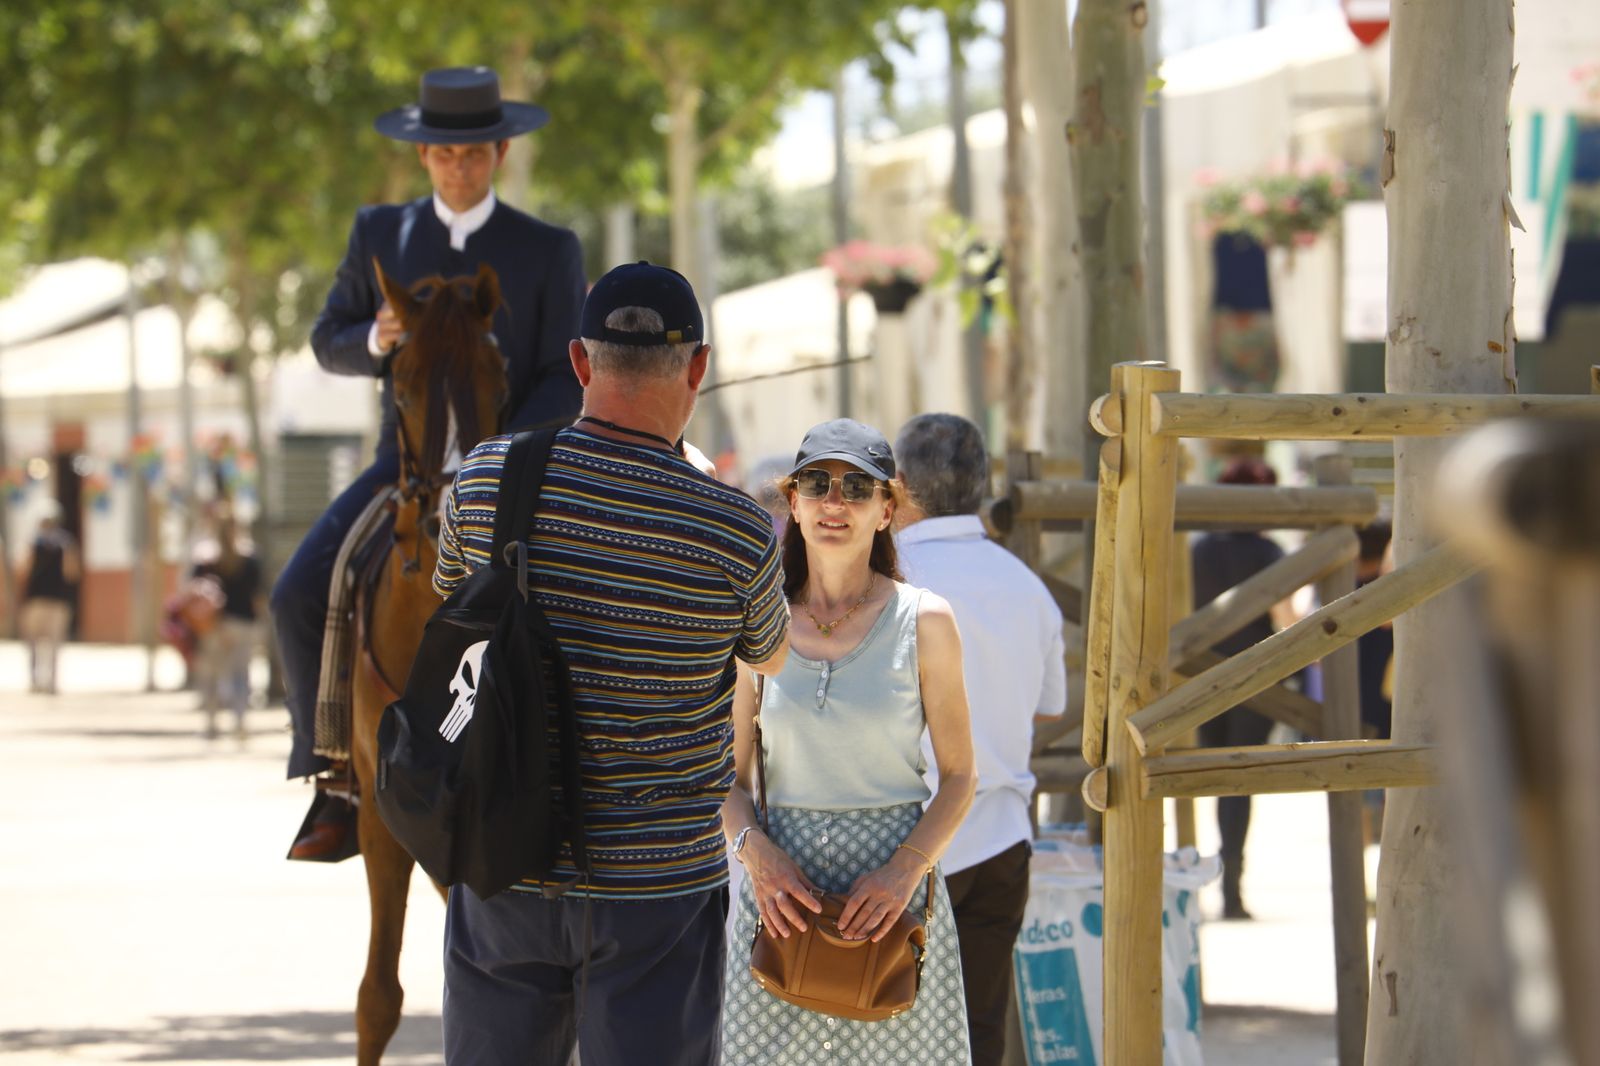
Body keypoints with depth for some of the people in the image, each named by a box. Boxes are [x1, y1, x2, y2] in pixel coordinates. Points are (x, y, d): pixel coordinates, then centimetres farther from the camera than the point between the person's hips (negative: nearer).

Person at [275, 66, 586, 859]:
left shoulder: (548, 252, -3)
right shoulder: (380, 233, 5)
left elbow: (567, 381, -7)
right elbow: (329, 342, 9)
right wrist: (375, 340, -15)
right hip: (405, 462, 2)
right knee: (300, 598, -16)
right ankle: (339, 792, -7)